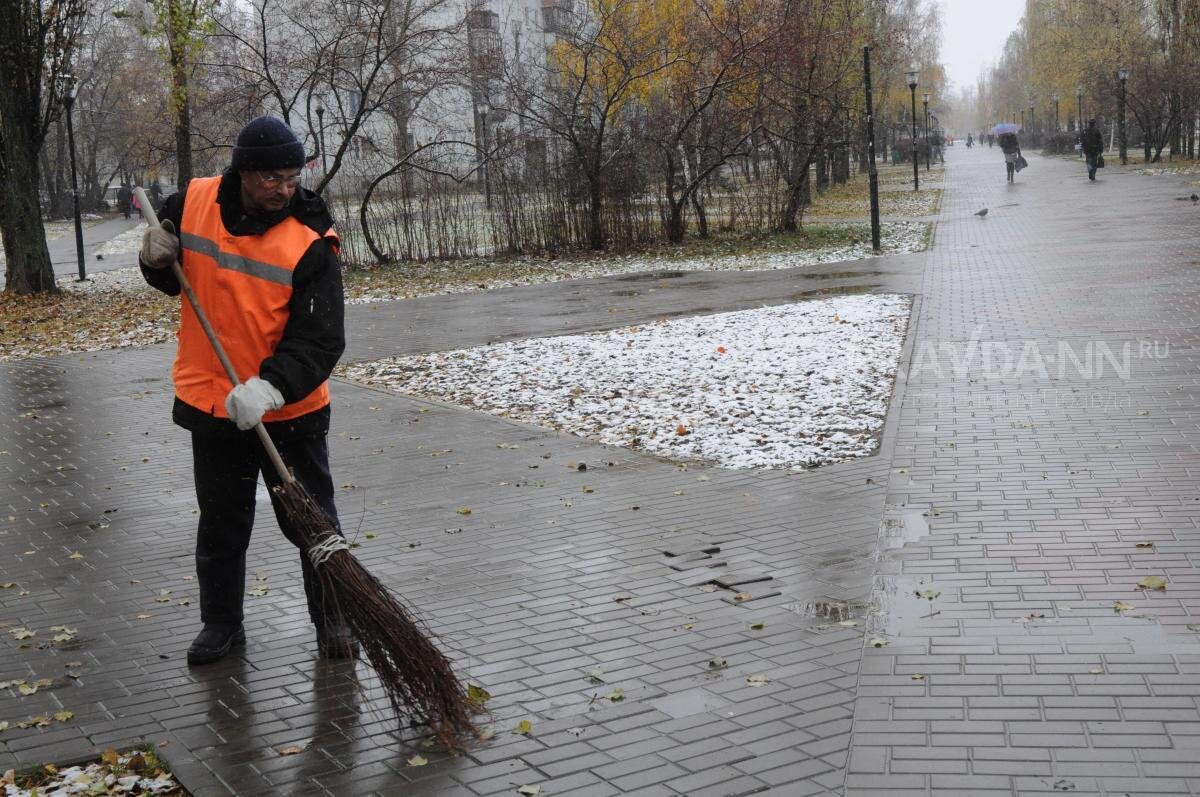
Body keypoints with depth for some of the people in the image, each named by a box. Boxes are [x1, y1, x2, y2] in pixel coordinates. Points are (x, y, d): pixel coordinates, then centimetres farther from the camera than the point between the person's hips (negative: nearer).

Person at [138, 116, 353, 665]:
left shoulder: (310, 243, -19)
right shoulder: (192, 203, -6)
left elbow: (321, 341, -24)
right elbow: (172, 279, 14)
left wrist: (269, 387, -38)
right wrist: (157, 260, -9)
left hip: (289, 411, -3)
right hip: (211, 403, 3)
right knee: (220, 524, 16)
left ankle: (332, 620, 27)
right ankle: (220, 624, 32)